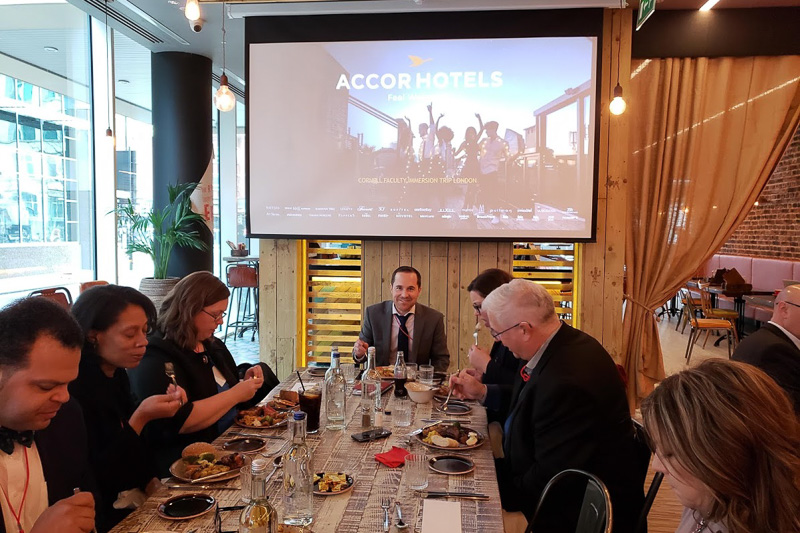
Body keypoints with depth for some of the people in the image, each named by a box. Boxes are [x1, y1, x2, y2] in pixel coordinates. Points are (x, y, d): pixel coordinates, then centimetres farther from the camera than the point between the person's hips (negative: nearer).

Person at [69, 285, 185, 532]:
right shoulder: (75, 391, -22)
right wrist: (140, 418, -26)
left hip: (137, 499, 7)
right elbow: (96, 479, -20)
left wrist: (151, 482, -2)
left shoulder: (117, 375, 3)